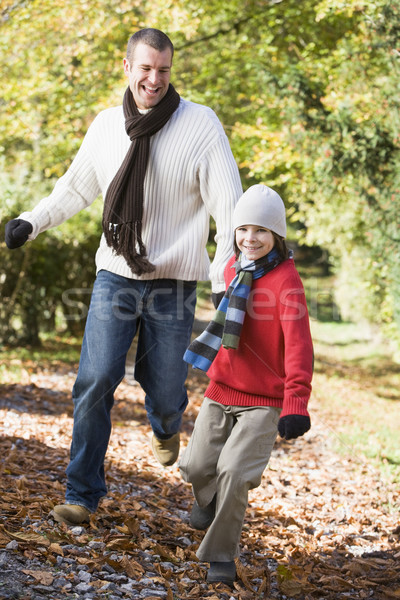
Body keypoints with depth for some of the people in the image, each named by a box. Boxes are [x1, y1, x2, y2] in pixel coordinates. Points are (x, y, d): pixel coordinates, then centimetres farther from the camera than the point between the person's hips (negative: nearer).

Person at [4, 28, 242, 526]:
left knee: (165, 389, 3)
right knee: (95, 382, -8)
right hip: (115, 275, 2)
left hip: (173, 283, -2)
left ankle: (165, 426, 43)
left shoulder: (201, 124, -8)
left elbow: (228, 205, -10)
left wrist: (224, 279, -17)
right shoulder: (107, 125, 4)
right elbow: (76, 186, 19)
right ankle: (83, 492, 5)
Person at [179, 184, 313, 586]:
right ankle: (209, 503, 42)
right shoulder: (233, 268, 5)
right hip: (221, 389, 6)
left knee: (235, 472, -15)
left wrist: (296, 402, -32)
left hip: (264, 400, -6)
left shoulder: (286, 280, -15)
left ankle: (221, 556, 3)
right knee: (196, 466, 6)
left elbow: (298, 344, -23)